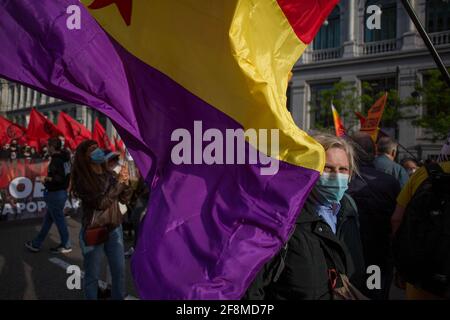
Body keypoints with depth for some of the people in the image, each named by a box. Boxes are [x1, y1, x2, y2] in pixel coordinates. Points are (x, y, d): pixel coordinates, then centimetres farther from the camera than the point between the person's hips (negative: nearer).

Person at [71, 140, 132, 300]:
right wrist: (118, 182, -21)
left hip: (114, 229, 5)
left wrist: (126, 183, -11)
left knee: (119, 271, 14)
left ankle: (119, 297, 31)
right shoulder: (82, 180, -14)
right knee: (92, 275, 11)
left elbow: (124, 199, 6)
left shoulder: (108, 174, 2)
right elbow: (100, 203, -24)